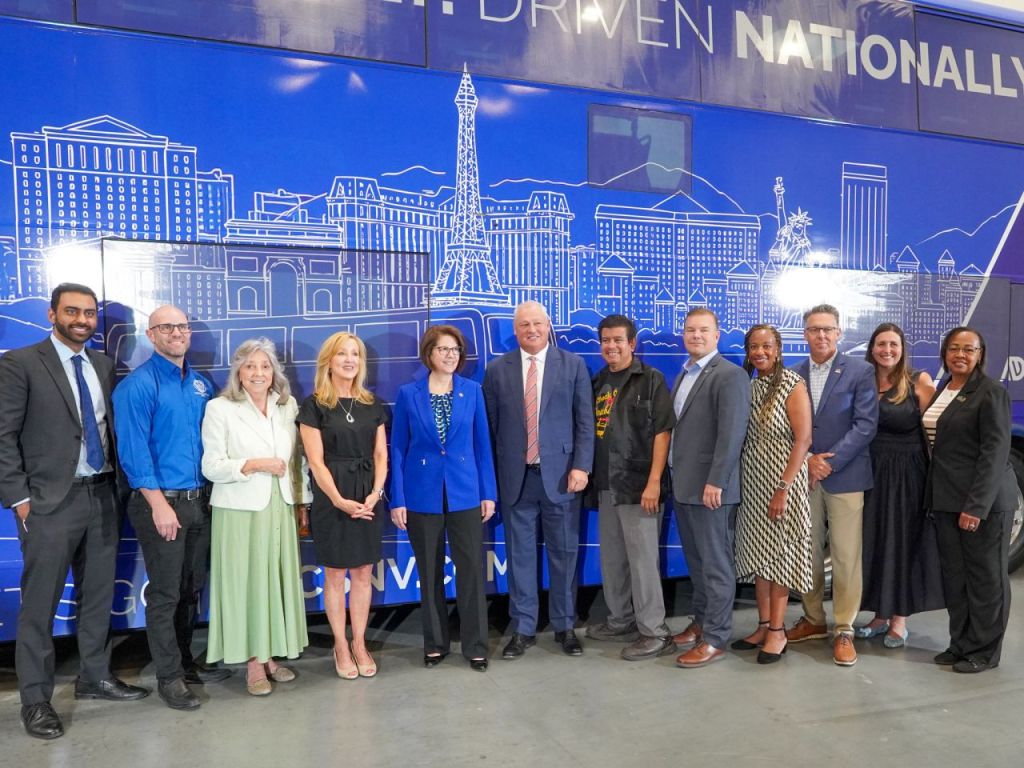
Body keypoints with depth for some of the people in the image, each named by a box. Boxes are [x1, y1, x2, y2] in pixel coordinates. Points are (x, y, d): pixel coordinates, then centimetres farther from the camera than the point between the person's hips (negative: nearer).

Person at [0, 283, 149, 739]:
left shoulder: (104, 366, 10)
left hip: (103, 496, 5)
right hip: (51, 502, -5)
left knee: (98, 596, 14)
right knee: (39, 604, 4)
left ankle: (94, 678, 29)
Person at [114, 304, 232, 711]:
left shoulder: (202, 384, 10)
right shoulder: (137, 385, -9)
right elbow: (133, 451, -15)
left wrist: (212, 492, 9)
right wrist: (160, 505, -18)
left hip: (199, 501, 6)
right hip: (161, 501, -6)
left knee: (192, 589, 16)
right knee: (165, 594, 3)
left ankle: (185, 662, 31)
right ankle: (169, 676, 16)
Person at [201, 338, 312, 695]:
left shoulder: (288, 406, 7)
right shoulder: (219, 408, -4)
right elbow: (211, 467, -8)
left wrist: (303, 500, 10)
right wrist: (256, 464, -17)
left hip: (280, 508, 4)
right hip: (241, 510, -4)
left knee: (279, 580, 7)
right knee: (246, 582, 1)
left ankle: (270, 655, 21)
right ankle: (253, 661, 14)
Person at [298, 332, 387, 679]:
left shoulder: (372, 405, 9)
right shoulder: (314, 405, -3)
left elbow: (381, 455, 7)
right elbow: (316, 461, -9)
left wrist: (375, 493, -8)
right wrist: (340, 500, -16)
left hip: (368, 499, 4)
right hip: (332, 500, -4)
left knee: (363, 574, 10)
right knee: (335, 576, 5)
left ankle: (359, 644, 22)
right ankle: (341, 647, 20)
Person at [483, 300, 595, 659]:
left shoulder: (573, 365, 3)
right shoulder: (497, 370, 5)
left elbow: (585, 421, 0)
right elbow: (490, 426, 6)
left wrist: (581, 466, -9)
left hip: (560, 474, -1)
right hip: (515, 477, 1)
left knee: (564, 553, 9)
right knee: (520, 555, 8)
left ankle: (565, 626, 25)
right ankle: (523, 629, 21)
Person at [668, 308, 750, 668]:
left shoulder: (730, 375, -11)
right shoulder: (684, 374, 15)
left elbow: (731, 434, -18)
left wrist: (715, 482, -21)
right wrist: (677, 477, 11)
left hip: (709, 487, -8)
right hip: (684, 485, 8)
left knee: (716, 564, 2)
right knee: (696, 562, 18)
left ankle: (715, 639, 11)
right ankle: (701, 622, 32)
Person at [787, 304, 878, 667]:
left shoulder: (860, 372, -1)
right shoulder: (794, 375, 8)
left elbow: (866, 424, -8)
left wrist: (830, 462, -13)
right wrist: (807, 460, -9)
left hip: (845, 476, -3)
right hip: (803, 475, 3)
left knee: (846, 557, 0)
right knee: (808, 553, 10)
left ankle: (844, 630, 11)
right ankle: (813, 620, 24)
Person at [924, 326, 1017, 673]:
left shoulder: (991, 392, -10)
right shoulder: (942, 390, 12)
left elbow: (995, 452, -15)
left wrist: (976, 505, -20)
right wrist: (934, 497, 9)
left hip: (984, 499, -7)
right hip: (947, 498, 7)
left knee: (986, 575, 5)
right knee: (954, 574, 11)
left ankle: (984, 651, 17)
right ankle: (961, 643, 24)